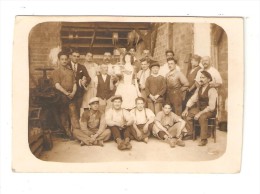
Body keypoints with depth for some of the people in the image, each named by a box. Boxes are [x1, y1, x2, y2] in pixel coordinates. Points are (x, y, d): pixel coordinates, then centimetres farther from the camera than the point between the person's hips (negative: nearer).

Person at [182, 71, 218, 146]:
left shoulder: (212, 90, -18)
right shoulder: (199, 89, 6)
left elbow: (211, 107, -24)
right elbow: (192, 100, 9)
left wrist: (200, 113, -29)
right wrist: (186, 109, -6)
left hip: (210, 111, -8)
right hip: (199, 108, 8)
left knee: (202, 117, -35)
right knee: (188, 114, -9)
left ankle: (204, 139, -22)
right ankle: (189, 133, 4)